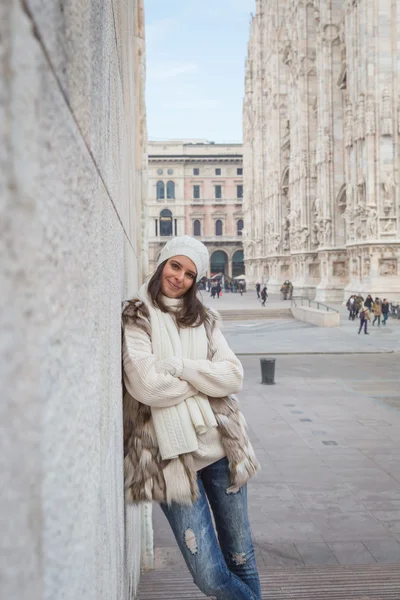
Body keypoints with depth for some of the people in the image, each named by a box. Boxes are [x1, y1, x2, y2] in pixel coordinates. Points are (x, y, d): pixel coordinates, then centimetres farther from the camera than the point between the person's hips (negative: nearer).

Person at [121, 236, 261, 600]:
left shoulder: (203, 320, 12)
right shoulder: (136, 318, 0)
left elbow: (234, 377, -1)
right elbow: (146, 384, -15)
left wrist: (178, 367, -12)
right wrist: (204, 378, -4)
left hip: (221, 446, 4)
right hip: (173, 456, -3)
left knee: (241, 558, 13)